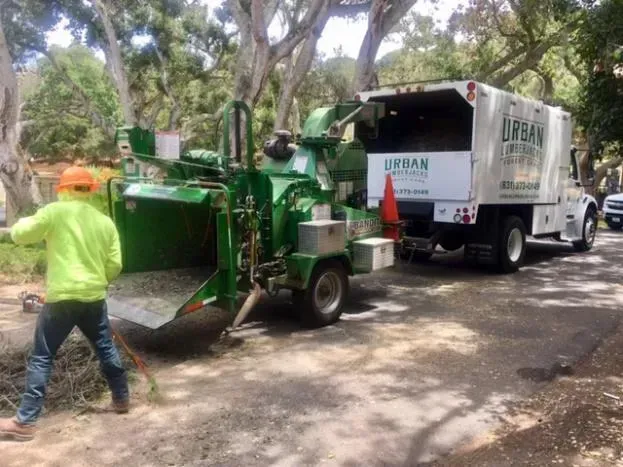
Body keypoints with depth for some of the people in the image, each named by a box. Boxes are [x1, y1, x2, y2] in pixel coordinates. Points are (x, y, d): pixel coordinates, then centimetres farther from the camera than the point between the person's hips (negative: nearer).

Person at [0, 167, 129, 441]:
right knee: (106, 349, 19)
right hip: (94, 297, 4)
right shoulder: (105, 222, 8)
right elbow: (115, 265, 7)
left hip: (62, 297, -4)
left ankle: (24, 422, 6)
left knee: (41, 358, 4)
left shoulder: (55, 212, -5)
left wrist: (26, 221, 22)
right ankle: (122, 399, 31)